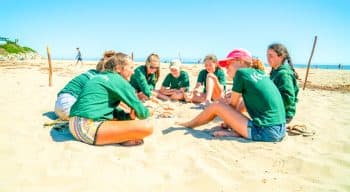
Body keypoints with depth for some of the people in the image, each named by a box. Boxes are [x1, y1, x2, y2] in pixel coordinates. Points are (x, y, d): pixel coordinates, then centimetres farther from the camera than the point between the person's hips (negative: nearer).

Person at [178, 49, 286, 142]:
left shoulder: (241, 72, -5)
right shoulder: (260, 73, 15)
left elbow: (233, 106, 2)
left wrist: (227, 122, 18)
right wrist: (228, 119, 23)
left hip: (265, 133, -8)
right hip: (280, 131, 8)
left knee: (217, 106, 2)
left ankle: (189, 124, 24)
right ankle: (236, 132, 10)